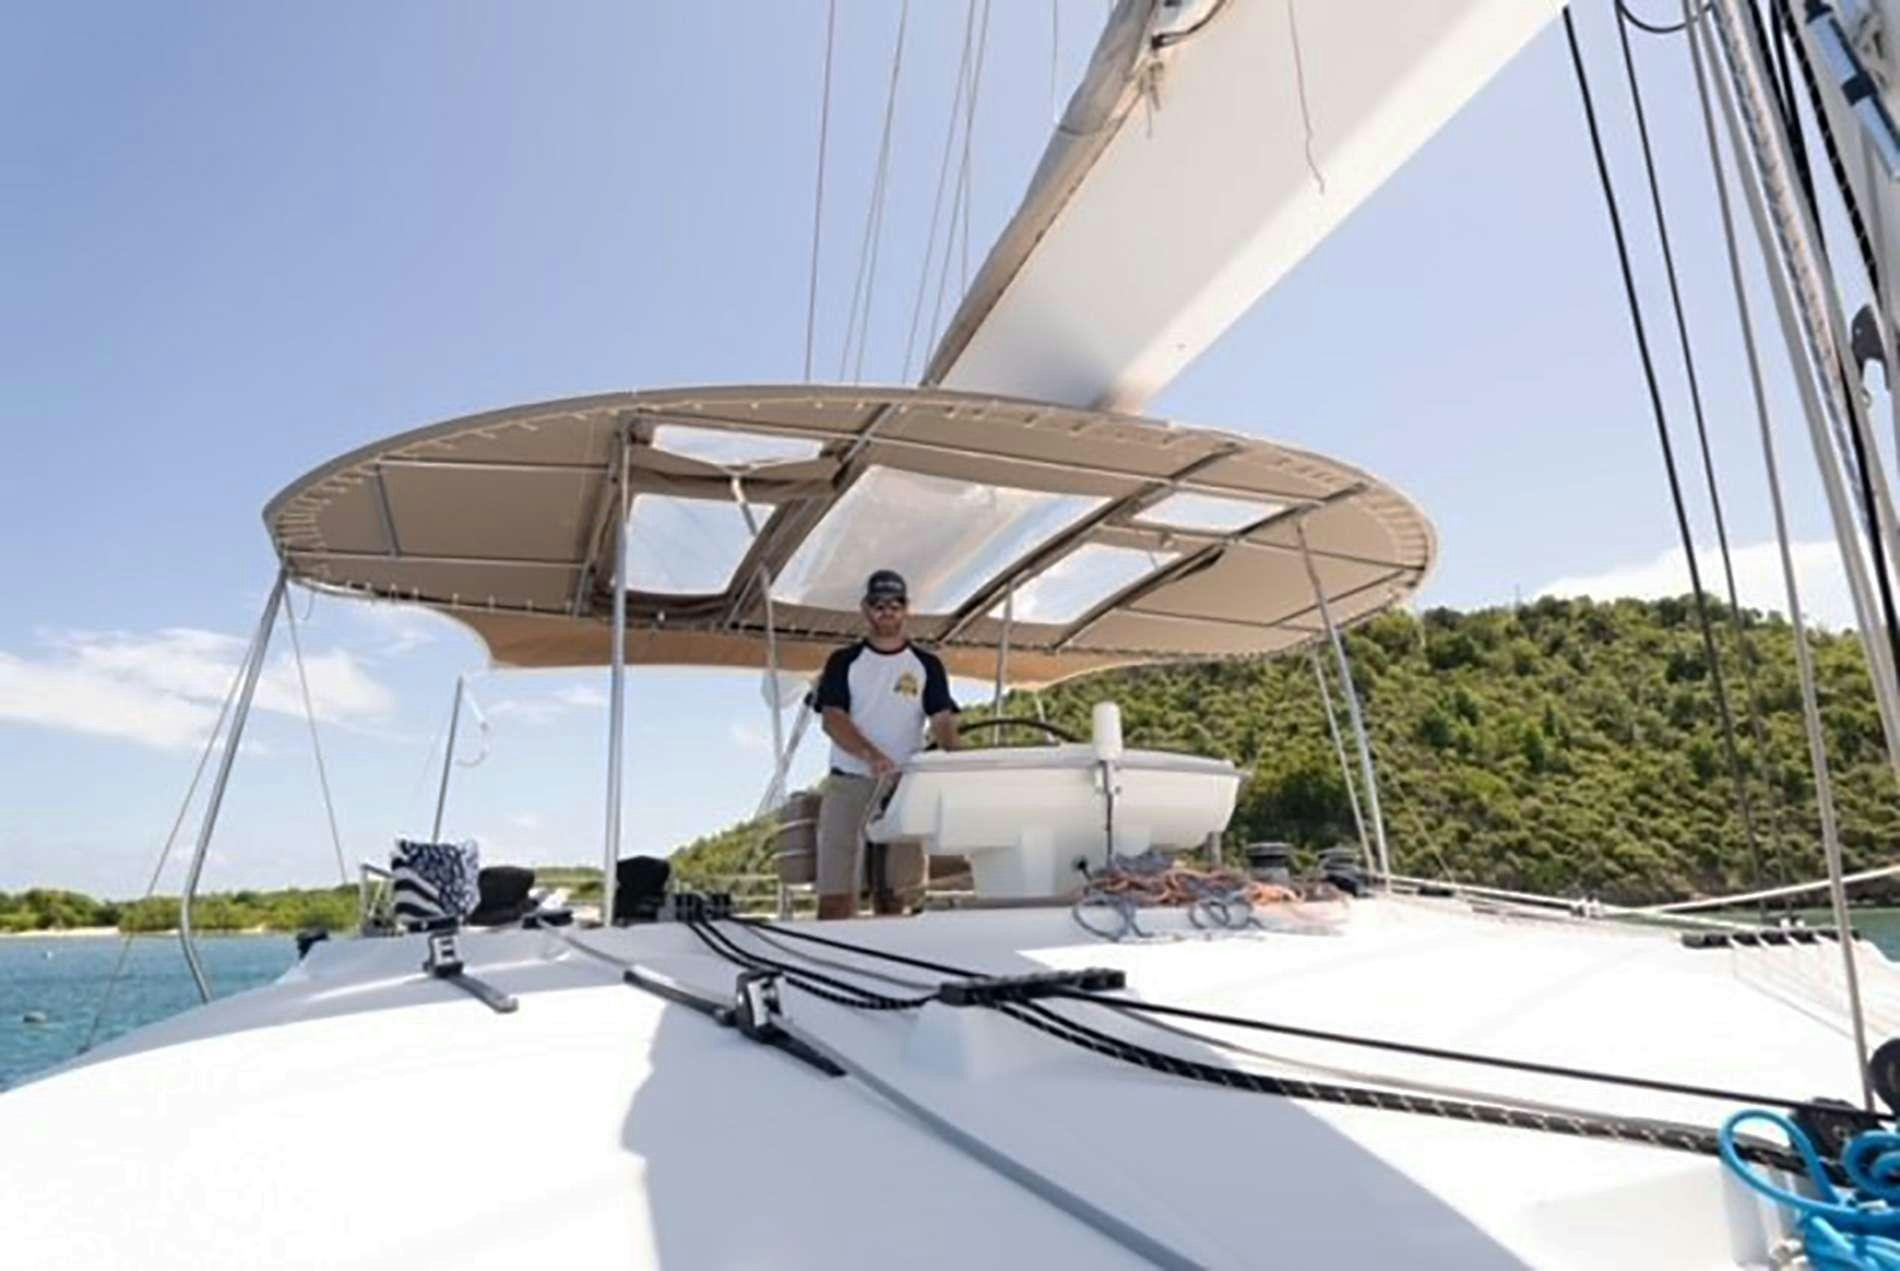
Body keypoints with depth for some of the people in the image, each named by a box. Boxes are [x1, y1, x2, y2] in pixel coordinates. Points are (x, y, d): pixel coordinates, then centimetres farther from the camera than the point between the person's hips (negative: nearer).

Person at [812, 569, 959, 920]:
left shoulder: (927, 666, 11)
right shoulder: (844, 662, 7)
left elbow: (942, 720, 1)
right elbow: (832, 719, -5)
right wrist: (871, 754, -23)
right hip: (848, 785, -1)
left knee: (894, 895, 5)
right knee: (835, 892, -6)